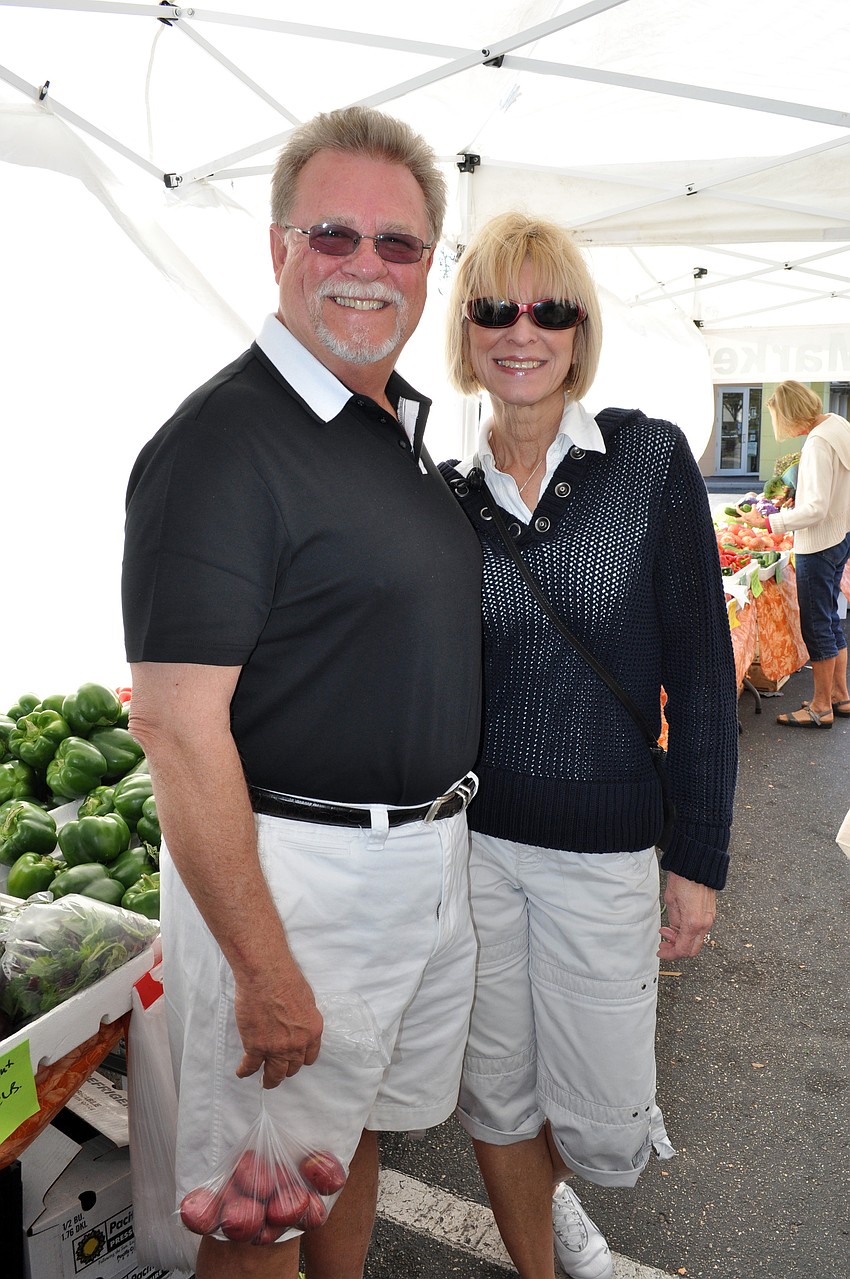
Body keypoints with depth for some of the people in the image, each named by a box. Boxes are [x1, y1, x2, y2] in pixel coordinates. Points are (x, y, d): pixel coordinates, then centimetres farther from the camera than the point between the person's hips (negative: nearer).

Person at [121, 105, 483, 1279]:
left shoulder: (405, 433, 10)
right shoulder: (222, 440, -17)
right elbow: (178, 724, -22)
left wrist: (439, 831, 17)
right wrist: (264, 968, -20)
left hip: (428, 856, 8)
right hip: (292, 871, -8)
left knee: (357, 1131, 26)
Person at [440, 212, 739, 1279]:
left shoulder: (650, 459, -6)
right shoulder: (445, 493, 1)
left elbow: (700, 674, -6)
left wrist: (699, 860, -6)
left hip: (602, 849, -1)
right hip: (466, 840, 2)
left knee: (605, 1122, 13)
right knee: (496, 1091, 16)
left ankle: (551, 1185, 49)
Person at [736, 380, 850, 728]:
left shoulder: (818, 442, -23)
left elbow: (816, 509, -26)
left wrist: (767, 522, -21)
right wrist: (799, 501, 14)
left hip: (818, 544, -10)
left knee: (816, 625, 1)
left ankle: (821, 707, 12)